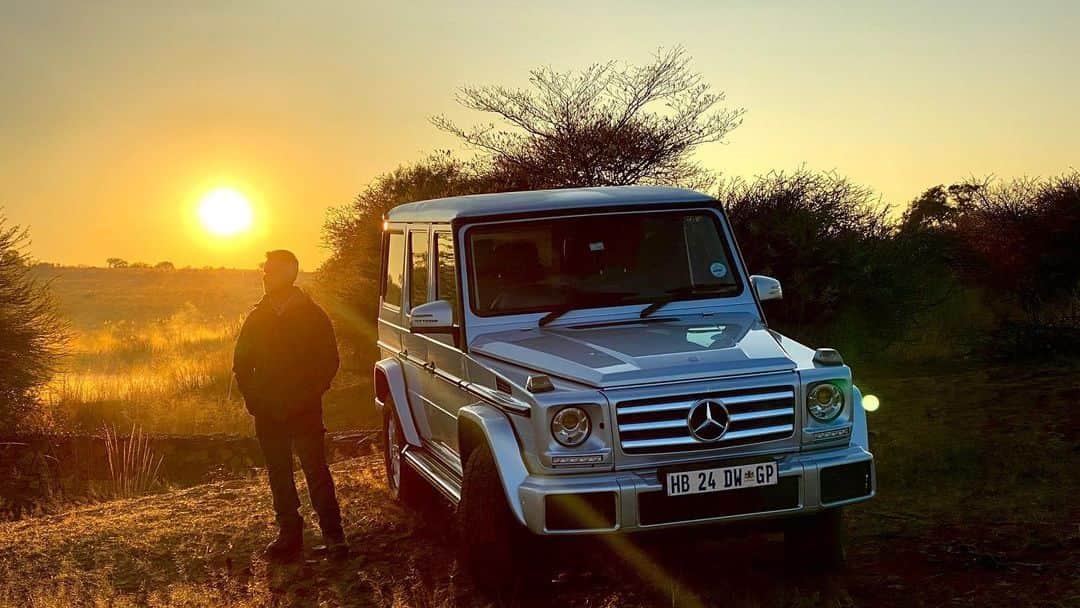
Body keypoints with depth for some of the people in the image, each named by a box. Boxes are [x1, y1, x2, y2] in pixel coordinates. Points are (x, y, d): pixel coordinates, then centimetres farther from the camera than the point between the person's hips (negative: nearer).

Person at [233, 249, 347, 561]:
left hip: (304, 410, -4)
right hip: (268, 412, 4)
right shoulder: (257, 317, 9)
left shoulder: (312, 315, -2)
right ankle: (289, 533, 16)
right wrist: (253, 397, 1)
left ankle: (333, 535, -5)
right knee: (278, 474, 8)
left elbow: (329, 361, -2)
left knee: (315, 470, -7)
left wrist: (309, 395, -10)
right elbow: (241, 363, 14)